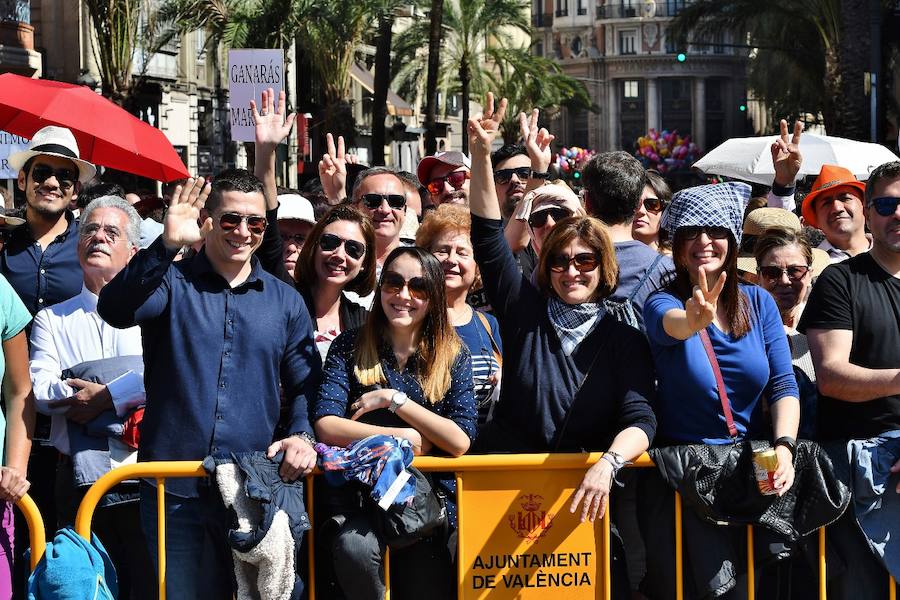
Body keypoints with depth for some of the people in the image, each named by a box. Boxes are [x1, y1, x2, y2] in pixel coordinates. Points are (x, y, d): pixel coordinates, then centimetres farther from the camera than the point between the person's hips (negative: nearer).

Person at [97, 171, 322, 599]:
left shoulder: (284, 301, 10)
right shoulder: (171, 283, 1)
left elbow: (305, 384, 12)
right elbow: (115, 310, -20)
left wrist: (302, 435, -9)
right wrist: (167, 245, -31)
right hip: (173, 489, -2)